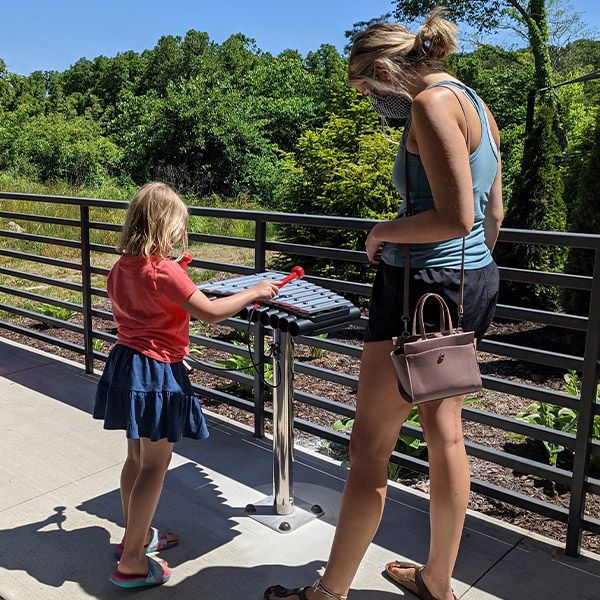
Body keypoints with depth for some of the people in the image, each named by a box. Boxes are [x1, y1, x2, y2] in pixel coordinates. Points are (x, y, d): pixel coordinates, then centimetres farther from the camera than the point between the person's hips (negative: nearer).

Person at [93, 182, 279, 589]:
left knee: (137, 456, 20)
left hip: (126, 364, 9)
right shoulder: (164, 271, -20)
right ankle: (132, 562, 6)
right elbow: (210, 313, -22)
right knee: (155, 464, 0)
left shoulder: (121, 268, 6)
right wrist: (254, 292, -11)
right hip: (157, 374, -9)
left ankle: (136, 534, 36)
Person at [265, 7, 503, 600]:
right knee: (444, 433, 18)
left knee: (369, 448, 1)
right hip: (474, 281, 10)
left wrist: (382, 232, -8)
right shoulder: (475, 104, 15)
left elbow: (455, 218, -23)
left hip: (425, 282, -10)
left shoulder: (432, 102, -14)